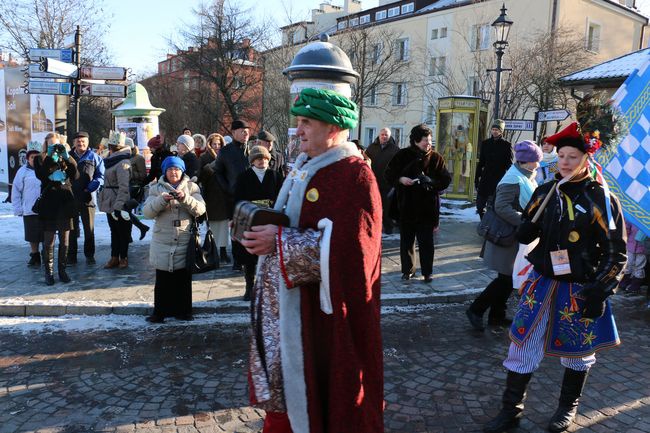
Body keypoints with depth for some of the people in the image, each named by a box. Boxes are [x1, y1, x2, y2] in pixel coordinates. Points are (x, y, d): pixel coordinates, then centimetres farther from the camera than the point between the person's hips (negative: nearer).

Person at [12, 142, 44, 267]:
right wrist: (17, 208, -1)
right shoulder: (23, 171, 1)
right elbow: (16, 190, 3)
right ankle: (35, 256, 23)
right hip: (30, 211, 0)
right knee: (32, 236, 8)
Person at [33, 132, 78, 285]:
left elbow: (75, 176, -8)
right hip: (48, 204, -1)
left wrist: (67, 157, -16)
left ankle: (62, 270, 15)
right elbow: (40, 175, -14)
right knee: (48, 240, 1)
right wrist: (49, 156, -18)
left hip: (65, 203, 2)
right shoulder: (40, 160, 6)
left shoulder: (67, 159, 10)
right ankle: (49, 272, 8)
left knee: (64, 240, 5)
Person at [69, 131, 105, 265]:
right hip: (71, 198, 2)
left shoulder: (94, 157, 4)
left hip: (87, 198, -2)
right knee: (71, 229, 7)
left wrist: (95, 184, -15)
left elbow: (101, 175, 2)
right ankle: (71, 256, 15)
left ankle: (89, 255, 16)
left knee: (89, 229, 5)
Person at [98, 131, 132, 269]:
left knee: (123, 232, 4)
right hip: (110, 204, 9)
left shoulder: (122, 163, -17)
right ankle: (114, 257, 23)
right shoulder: (111, 160, 12)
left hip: (119, 205, -9)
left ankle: (123, 258, 15)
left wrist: (118, 206, -25)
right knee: (114, 231, 14)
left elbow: (123, 187, -22)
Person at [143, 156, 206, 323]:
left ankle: (183, 310, 23)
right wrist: (162, 200, -22)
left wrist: (185, 198, -23)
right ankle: (160, 311, 16)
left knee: (184, 279, 10)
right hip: (163, 242, 0)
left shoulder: (191, 187, 6)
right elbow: (147, 212, -5)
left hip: (185, 242, 0)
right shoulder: (156, 188, 6)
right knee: (162, 280, 5)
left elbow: (200, 209, -7)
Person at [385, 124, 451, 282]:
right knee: (406, 240, 9)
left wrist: (432, 183, -17)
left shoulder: (435, 157, 1)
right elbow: (389, 174, 5)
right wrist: (400, 179, -15)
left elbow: (446, 179, 2)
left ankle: (427, 272, 16)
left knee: (426, 241, 4)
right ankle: (407, 269, 24)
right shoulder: (403, 155, 1)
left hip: (428, 207, -1)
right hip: (406, 205, 1)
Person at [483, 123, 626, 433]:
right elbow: (525, 234, 11)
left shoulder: (601, 199, -11)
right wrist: (525, 230, -12)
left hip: (579, 289, -3)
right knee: (522, 345, 6)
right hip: (542, 282, 4)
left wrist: (600, 291, -15)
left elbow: (615, 253, -9)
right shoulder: (545, 192, 2)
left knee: (577, 352, 15)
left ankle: (568, 408, 39)